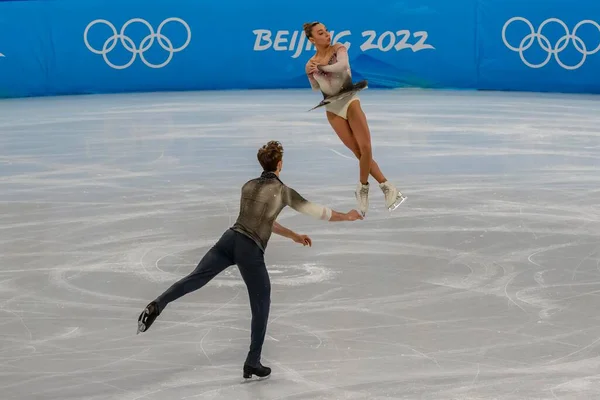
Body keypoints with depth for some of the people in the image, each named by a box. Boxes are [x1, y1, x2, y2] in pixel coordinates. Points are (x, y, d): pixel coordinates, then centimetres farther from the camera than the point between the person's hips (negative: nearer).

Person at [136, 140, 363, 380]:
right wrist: (347, 216, 22)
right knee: (261, 307, 9)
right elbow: (316, 211, 7)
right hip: (250, 250, -5)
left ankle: (157, 306, -33)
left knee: (195, 279, -7)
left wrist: (293, 236, 37)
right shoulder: (283, 191, 1)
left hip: (230, 239, 5)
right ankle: (253, 363, 12)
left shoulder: (248, 186, 19)